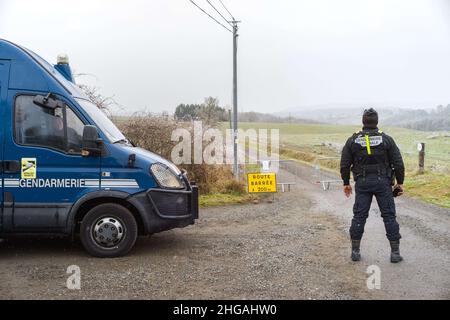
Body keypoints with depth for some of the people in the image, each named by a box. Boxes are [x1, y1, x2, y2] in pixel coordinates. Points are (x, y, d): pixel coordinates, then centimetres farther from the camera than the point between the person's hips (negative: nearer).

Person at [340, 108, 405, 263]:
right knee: (389, 216, 4)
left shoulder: (353, 140, 1)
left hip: (362, 183, 1)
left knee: (359, 216, 7)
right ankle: (395, 252, 5)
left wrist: (346, 183, 14)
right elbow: (398, 163, -3)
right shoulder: (386, 139, -2)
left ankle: (355, 251, 10)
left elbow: (344, 164, 3)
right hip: (383, 182, -1)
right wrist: (400, 182, 7)